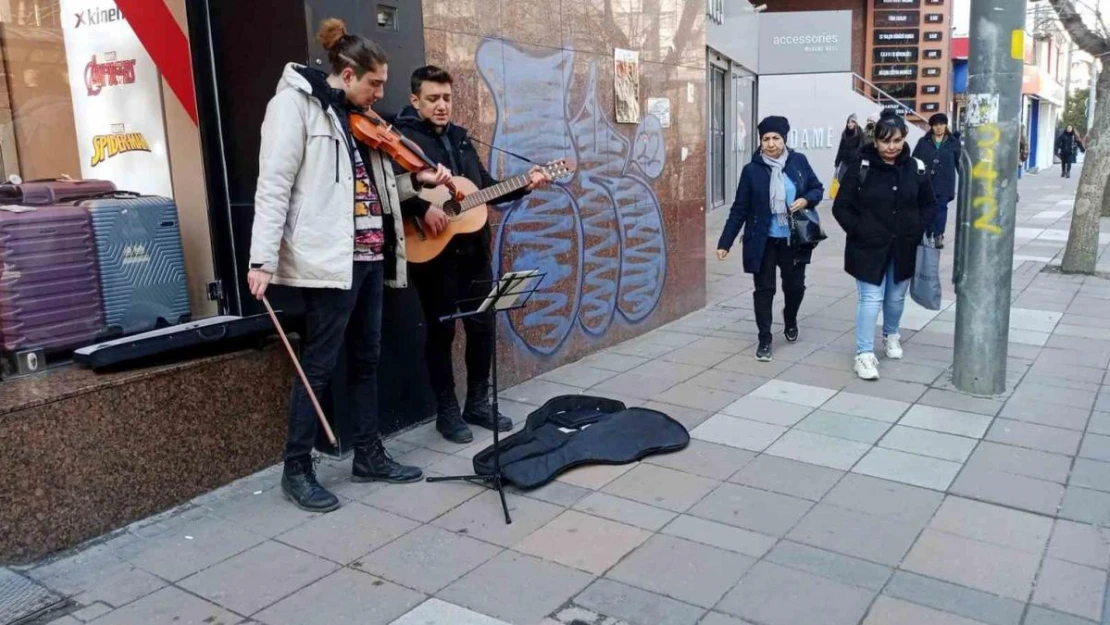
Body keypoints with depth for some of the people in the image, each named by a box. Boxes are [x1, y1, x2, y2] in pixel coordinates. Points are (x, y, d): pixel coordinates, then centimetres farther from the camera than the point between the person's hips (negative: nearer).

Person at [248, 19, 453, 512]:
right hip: (329, 258, -8)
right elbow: (273, 186, -14)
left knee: (366, 359, 14)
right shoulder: (296, 102, -7)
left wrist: (417, 182, 6)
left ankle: (369, 455, 26)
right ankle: (297, 470, 13)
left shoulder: (356, 117, 17)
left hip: (369, 256, 9)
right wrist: (263, 259, -20)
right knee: (319, 365, -1)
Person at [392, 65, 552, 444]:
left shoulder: (459, 138, 16)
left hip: (472, 249, 7)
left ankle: (478, 404, 25)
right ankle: (447, 412, 16)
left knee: (483, 325, 11)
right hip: (434, 253, -7)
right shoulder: (403, 138, -6)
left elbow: (485, 187, 19)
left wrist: (524, 185, 7)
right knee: (441, 331, 3)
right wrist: (423, 209, -27)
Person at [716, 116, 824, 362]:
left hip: (794, 239, 2)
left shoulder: (799, 161, -3)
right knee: (764, 289, 3)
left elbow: (818, 189, 9)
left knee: (795, 286, 10)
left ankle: (790, 321, 42)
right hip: (763, 241, -1)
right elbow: (739, 209, -5)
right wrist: (725, 242, -8)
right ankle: (764, 340, 13)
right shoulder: (752, 170, -7)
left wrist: (806, 200, -14)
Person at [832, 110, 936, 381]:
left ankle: (891, 335, 44)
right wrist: (859, 232, -14)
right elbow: (841, 207, -8)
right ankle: (864, 354, 0)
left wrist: (918, 229, -3)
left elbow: (929, 205, 10)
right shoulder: (860, 168, -12)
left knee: (896, 297, 18)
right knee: (871, 299, -5)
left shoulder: (915, 168, -1)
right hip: (870, 248, -4)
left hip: (903, 248, 4)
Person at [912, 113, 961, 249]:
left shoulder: (954, 142, 6)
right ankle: (927, 235, 20)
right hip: (926, 182, 1)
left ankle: (938, 236, -1)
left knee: (941, 208, -4)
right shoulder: (923, 142, 6)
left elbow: (960, 162, 8)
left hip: (944, 183, -1)